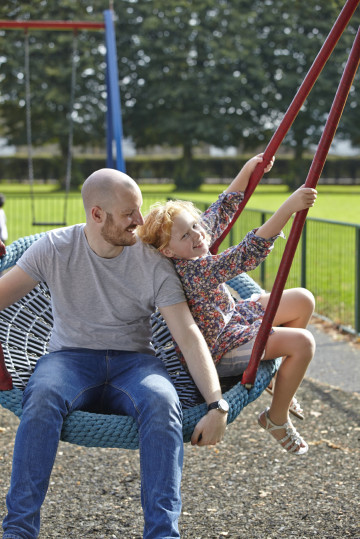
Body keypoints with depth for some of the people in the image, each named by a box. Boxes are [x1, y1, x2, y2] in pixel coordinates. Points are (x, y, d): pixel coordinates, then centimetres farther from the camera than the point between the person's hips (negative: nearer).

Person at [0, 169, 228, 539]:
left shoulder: (154, 264, -3)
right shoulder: (55, 248, -2)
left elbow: (189, 335, -7)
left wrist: (216, 406, -18)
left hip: (133, 360, 1)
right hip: (71, 356, 0)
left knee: (161, 402, -35)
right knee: (42, 397, -36)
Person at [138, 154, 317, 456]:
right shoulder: (193, 271, -36)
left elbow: (222, 210, 9)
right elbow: (248, 254, -47)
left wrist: (248, 170, 2)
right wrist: (288, 208, -52)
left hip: (232, 317, 10)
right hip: (218, 349, -10)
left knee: (303, 301, 7)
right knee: (303, 343, -18)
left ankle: (280, 377, 26)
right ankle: (277, 419, 4)